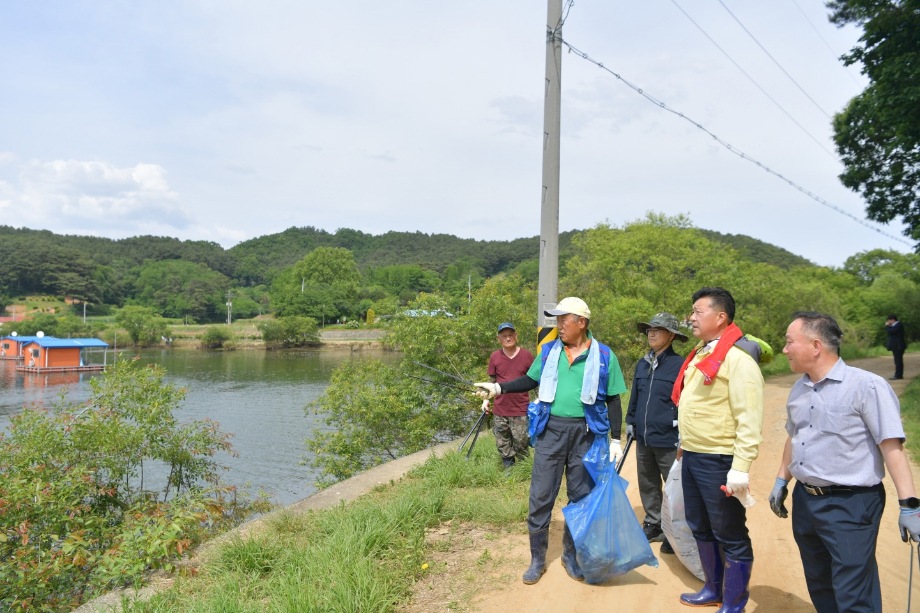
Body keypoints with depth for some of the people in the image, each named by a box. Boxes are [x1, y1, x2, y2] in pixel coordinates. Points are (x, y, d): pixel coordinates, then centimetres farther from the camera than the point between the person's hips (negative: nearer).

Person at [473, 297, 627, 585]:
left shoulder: (603, 355, -2)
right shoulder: (549, 351, 5)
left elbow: (613, 399, 2)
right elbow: (531, 380, 15)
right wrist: (498, 388, 3)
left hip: (585, 433, -1)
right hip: (551, 430, 2)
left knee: (580, 496, 10)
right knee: (540, 496, 4)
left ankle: (570, 554, 29)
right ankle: (537, 560, 18)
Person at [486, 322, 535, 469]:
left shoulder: (526, 355, -5)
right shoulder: (494, 357, -1)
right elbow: (492, 381, 10)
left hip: (520, 411, -2)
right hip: (500, 411, 2)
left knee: (521, 445, 5)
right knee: (503, 446, 12)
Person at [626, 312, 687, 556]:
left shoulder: (680, 365, -11)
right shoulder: (642, 364, 8)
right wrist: (631, 421, 16)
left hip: (668, 441, -6)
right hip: (643, 438, 6)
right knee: (647, 485, 16)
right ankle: (653, 524, 31)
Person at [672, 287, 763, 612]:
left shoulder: (738, 359, -17)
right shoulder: (701, 354, 11)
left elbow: (749, 420, -21)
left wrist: (740, 469, -24)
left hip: (718, 461, -9)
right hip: (691, 457, 9)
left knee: (730, 536, 5)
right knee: (700, 528, 21)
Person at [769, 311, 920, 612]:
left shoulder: (867, 386, -16)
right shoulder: (799, 389, 8)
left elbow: (891, 447, -17)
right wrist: (781, 481, 21)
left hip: (851, 505, -7)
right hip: (804, 501, 7)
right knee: (819, 588, 19)